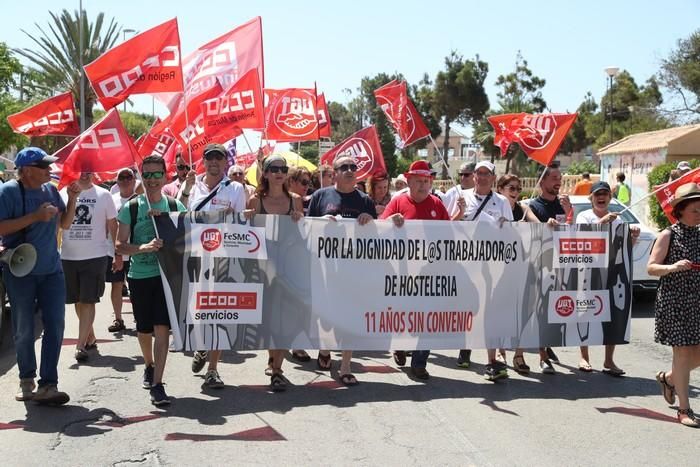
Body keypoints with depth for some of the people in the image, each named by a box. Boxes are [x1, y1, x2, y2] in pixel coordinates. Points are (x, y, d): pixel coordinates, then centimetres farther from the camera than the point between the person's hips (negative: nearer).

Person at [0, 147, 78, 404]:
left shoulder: (50, 189, 5)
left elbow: (65, 223, 13)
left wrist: (72, 199, -2)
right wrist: (35, 216, -23)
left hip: (51, 269, 4)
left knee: (55, 325, -2)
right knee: (23, 329, 7)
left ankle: (48, 385, 1)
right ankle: (26, 379, 27)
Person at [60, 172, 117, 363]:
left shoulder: (103, 195, -1)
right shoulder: (63, 194, 4)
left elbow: (113, 226, 3)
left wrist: (118, 255, 2)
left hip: (95, 257, -3)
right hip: (68, 257, 3)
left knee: (88, 301, -5)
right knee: (78, 301, 13)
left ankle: (81, 345, -2)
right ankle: (90, 337, 29)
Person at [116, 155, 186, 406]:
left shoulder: (175, 206, 2)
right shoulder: (131, 208, -1)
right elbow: (120, 246, -4)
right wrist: (144, 247, -22)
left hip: (167, 274, -1)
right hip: (140, 275, 1)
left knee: (162, 328, -10)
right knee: (143, 329, 15)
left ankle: (157, 384, -6)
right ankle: (149, 365, 43)